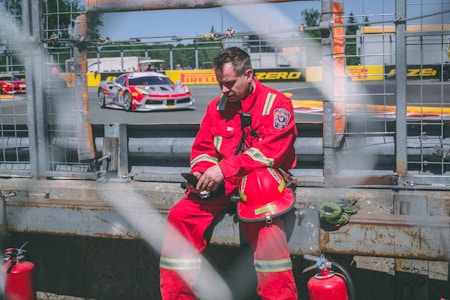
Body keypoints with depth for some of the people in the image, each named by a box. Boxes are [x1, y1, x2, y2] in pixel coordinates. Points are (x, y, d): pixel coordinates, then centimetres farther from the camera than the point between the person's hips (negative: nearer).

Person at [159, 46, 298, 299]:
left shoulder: (276, 103, -4)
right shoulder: (217, 106, 14)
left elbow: (271, 151, -17)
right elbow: (202, 148, 16)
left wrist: (224, 169, -23)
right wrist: (201, 173, -8)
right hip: (221, 184, 6)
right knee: (180, 216, -15)